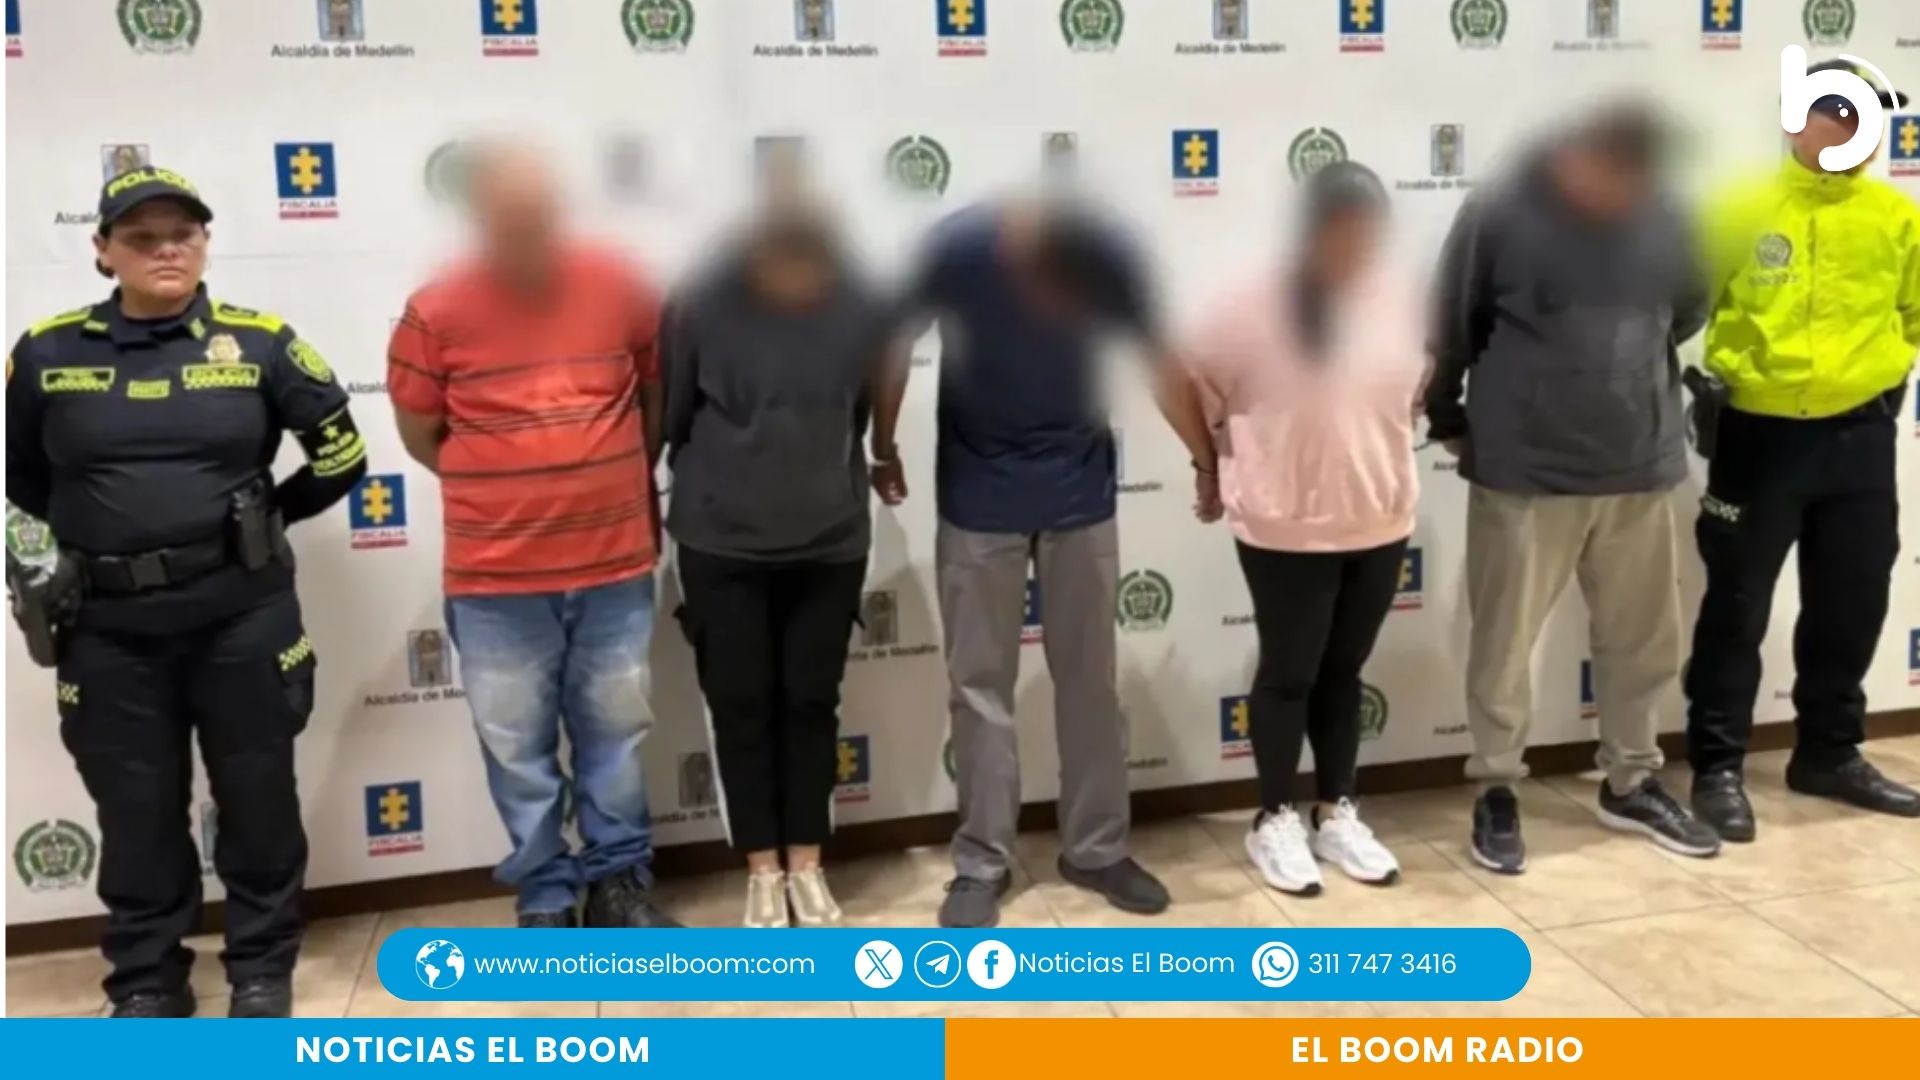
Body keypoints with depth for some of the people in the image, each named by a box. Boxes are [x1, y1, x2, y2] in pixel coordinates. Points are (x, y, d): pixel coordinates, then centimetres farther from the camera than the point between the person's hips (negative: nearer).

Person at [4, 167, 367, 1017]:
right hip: (109, 629, 1)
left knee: (258, 798, 10)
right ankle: (146, 982, 28)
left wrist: (263, 517, 6)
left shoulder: (259, 341, -2)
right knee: (137, 814, 10)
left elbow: (341, 454, 5)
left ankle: (262, 969, 27)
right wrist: (78, 539, 7)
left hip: (243, 614, 0)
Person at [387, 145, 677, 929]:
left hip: (615, 563, 2)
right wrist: (503, 491, 4)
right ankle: (544, 900, 24)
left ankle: (619, 880, 29)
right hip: (495, 578, -1)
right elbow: (421, 436, 4)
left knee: (614, 732, 13)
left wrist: (616, 483, 10)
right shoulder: (436, 313, -7)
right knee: (518, 747, 8)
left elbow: (659, 394, 11)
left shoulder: (620, 287, -3)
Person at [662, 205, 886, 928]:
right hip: (722, 545, -1)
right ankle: (763, 871, 19)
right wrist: (713, 483, 7)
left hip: (830, 544, 2)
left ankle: (806, 866, 22)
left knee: (812, 703, 9)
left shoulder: (861, 311, -10)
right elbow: (670, 415, -3)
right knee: (740, 705, 6)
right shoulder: (701, 307, -16)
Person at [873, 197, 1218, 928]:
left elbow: (1159, 361, -3)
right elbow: (895, 349, -5)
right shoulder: (956, 250, -22)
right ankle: (981, 863, 15)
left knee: (1090, 679, 8)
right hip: (978, 500, -1)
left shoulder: (1107, 255, -18)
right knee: (980, 685, 3)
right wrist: (883, 451, 4)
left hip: (1082, 492, 2)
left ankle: (1097, 849, 22)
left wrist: (1206, 460, 6)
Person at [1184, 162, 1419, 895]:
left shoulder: (1397, 302, -1)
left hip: (1380, 522, 4)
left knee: (1342, 670, 16)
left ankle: (1335, 813, 30)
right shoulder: (1254, 307, -15)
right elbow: (1192, 381, -6)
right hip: (1285, 527, -4)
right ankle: (1274, 821, 23)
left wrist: (1373, 444, 7)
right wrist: (1224, 454, 0)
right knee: (1289, 674, 7)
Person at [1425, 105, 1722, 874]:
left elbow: (1688, 314, 16)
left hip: (1640, 470, 4)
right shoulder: (1498, 216, -11)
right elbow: (1450, 330, -2)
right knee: (1505, 643, 5)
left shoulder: (1663, 219, -1)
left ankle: (1631, 785, 32)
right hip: (1524, 473, -4)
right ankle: (1496, 793, 21)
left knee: (1644, 640, 14)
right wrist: (1449, 423, 6)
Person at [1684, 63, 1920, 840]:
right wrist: (1720, 369, -2)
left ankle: (1830, 754, 30)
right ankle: (1717, 767, 10)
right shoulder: (1741, 206, -7)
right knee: (1737, 606, 1)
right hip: (1761, 433, -3)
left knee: (1851, 605, 13)